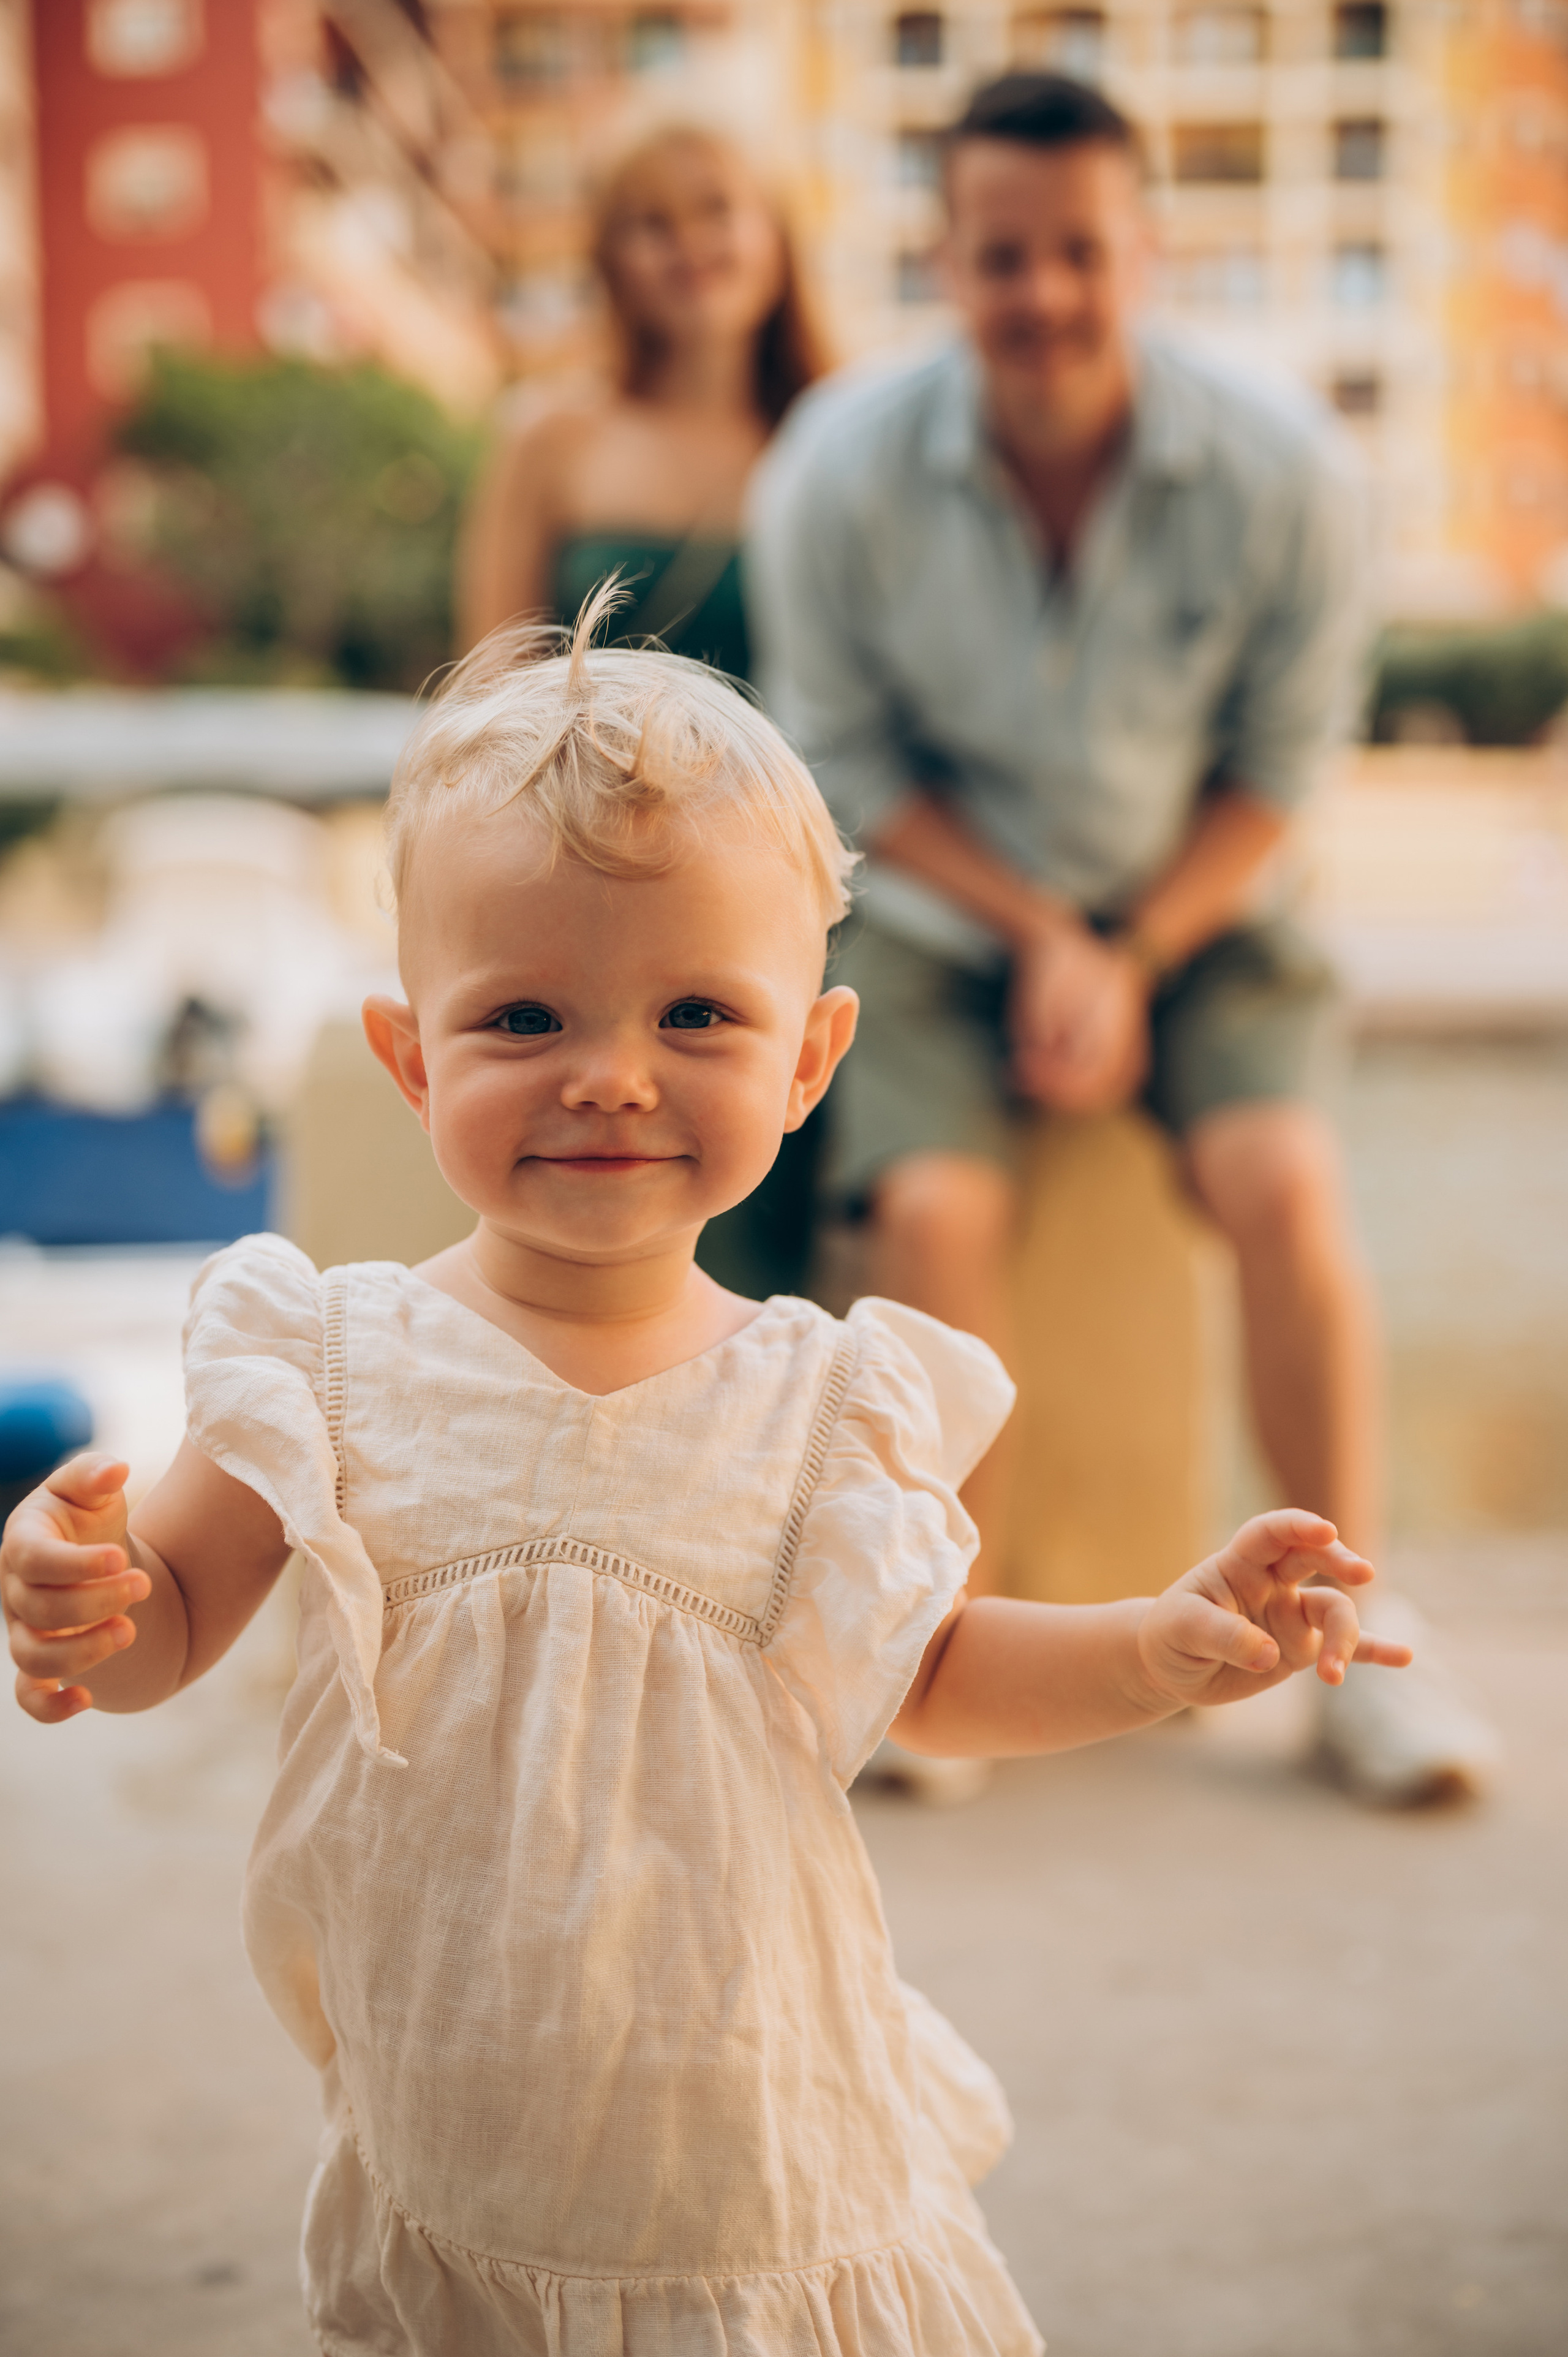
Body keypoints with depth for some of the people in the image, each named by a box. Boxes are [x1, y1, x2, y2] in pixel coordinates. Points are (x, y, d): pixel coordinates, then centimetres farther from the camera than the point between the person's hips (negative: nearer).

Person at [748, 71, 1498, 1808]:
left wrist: (1130, 959, -15)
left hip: (1193, 907, 1)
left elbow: (1277, 769, -3)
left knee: (1284, 1179, -23)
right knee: (937, 1204, -25)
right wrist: (1044, 937, -13)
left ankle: (1354, 1637, -8)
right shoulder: (839, 474, -14)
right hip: (940, 905, 0)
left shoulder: (1281, 473, -14)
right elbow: (848, 765, -4)